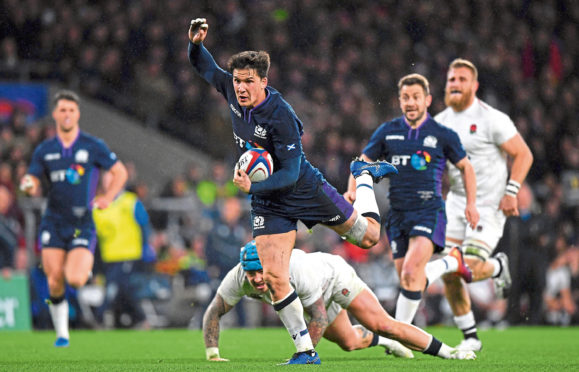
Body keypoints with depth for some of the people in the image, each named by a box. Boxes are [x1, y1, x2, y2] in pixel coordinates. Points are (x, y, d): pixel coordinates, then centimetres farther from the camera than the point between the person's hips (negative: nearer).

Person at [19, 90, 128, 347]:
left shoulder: (93, 146, -1)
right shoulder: (44, 151, 6)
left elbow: (120, 173, 8)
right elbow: (33, 187, 6)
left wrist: (107, 198, -5)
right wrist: (28, 185, -18)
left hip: (82, 225, -2)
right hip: (53, 224, 2)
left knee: (75, 280, -19)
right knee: (55, 284, -4)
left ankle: (85, 266, 17)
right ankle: (61, 333, 14)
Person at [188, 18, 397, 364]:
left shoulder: (281, 116, -28)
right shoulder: (232, 92, -10)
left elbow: (290, 173, -27)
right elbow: (206, 67, 9)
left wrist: (253, 187, -39)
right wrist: (196, 43, -11)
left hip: (304, 189, -4)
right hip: (268, 204, 4)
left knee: (368, 236, 10)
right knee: (274, 276, -10)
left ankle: (365, 176, 40)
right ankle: (305, 350, -1)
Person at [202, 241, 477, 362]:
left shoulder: (297, 271, -45)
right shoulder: (238, 278, -33)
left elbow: (319, 318, -36)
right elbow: (213, 313, -20)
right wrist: (212, 353, -29)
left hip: (334, 276, -6)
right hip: (317, 299, 6)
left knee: (382, 325, -19)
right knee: (350, 342, 20)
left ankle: (446, 352, -8)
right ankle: (382, 342, 54)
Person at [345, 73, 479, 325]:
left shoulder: (443, 135, 2)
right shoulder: (387, 132, 8)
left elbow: (465, 167, 14)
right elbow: (363, 161, 14)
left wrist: (470, 203, 6)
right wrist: (352, 190, -4)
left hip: (429, 211, -4)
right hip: (398, 214, 4)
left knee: (411, 273, -22)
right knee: (406, 278, 4)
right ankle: (453, 262, 31)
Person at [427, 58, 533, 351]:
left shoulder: (491, 119, -12)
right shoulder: (441, 122, 7)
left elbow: (523, 154, -8)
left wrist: (511, 192, -15)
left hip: (489, 205, -6)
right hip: (457, 203, 6)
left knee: (469, 269, -18)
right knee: (449, 274, -3)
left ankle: (498, 266, 18)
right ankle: (470, 337, 12)